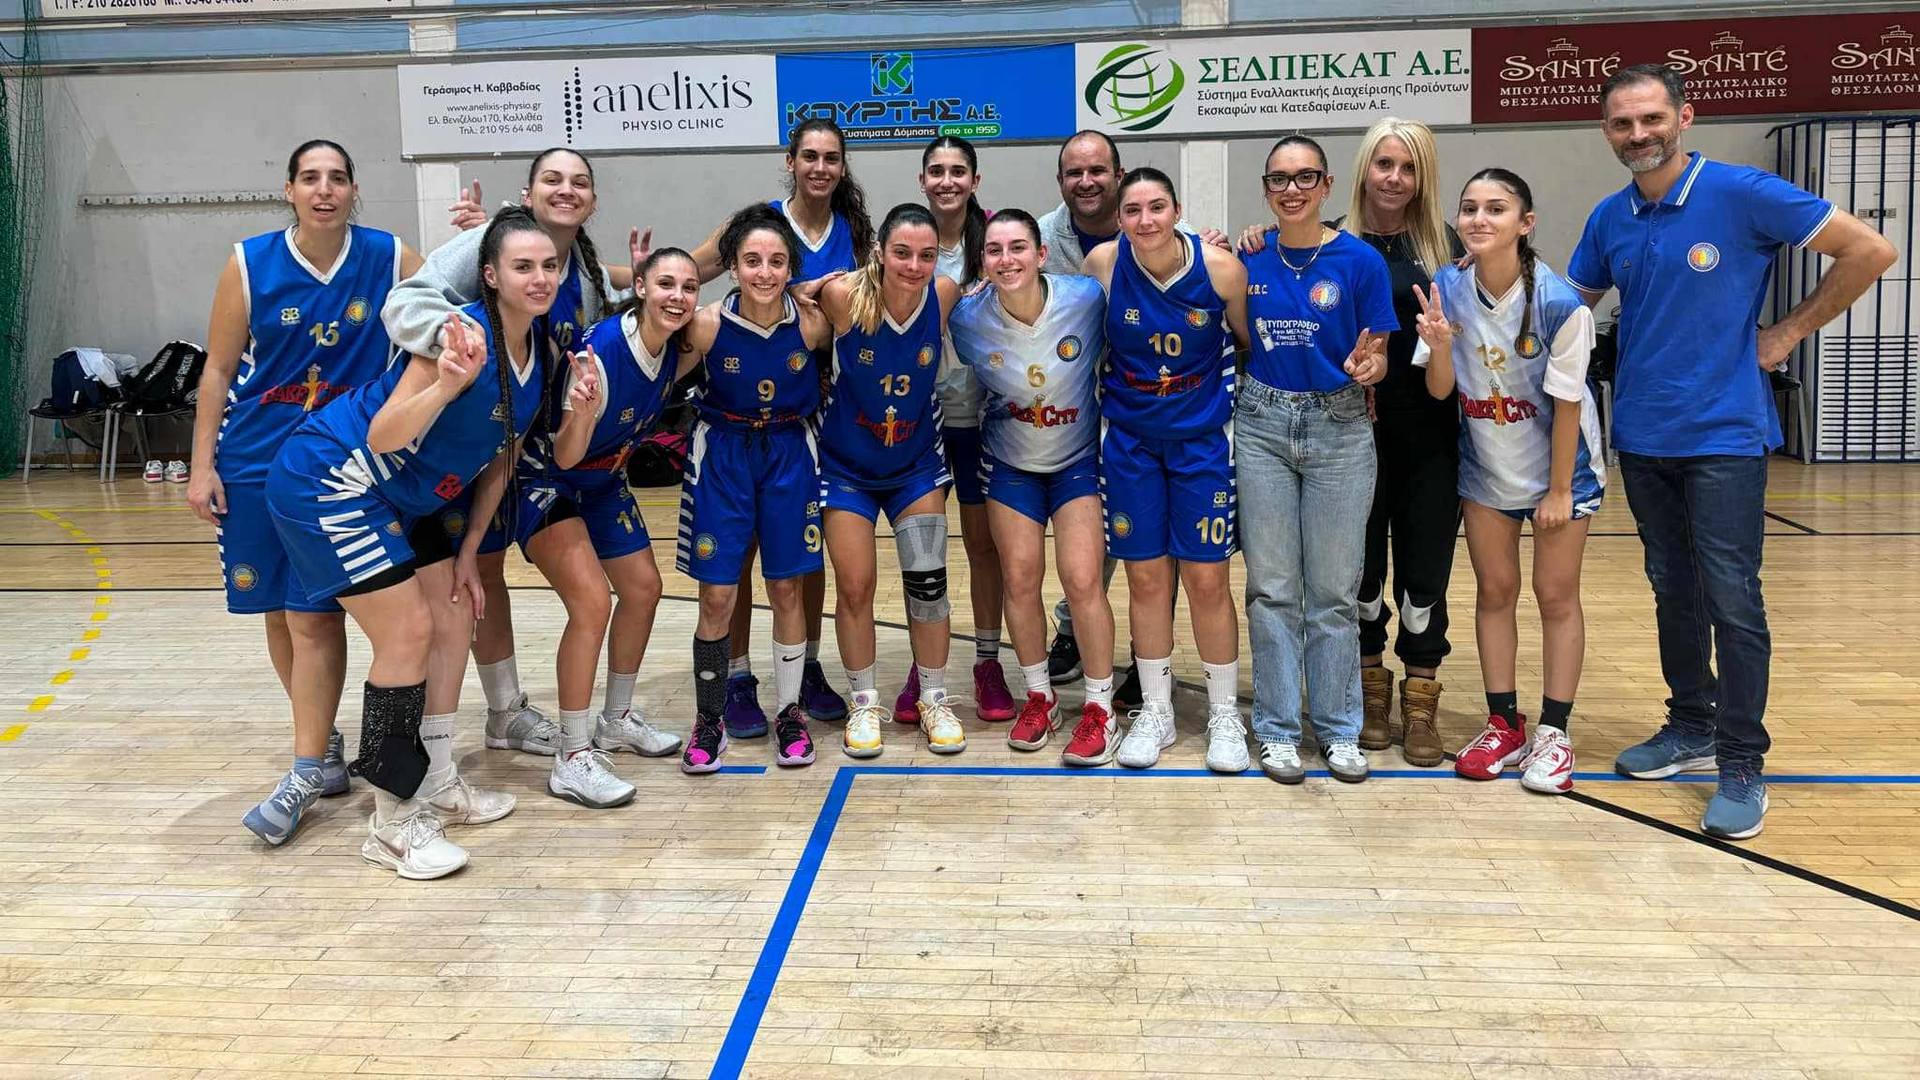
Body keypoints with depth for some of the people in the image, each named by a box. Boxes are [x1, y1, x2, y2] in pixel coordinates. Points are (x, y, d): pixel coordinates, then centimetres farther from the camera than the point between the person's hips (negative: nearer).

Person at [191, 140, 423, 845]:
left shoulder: (391, 258, -2)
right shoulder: (249, 265, -2)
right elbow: (218, 370, 3)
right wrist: (203, 466, -1)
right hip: (257, 462, 2)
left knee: (314, 616, -7)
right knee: (277, 611, 9)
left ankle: (305, 772, 3)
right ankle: (324, 744, 27)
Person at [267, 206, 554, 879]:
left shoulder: (540, 349, 0)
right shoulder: (465, 333, -25)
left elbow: (500, 459, 9)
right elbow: (382, 436, -28)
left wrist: (468, 553, 9)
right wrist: (446, 384, -44)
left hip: (403, 497, 9)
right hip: (329, 480, -9)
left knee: (455, 623, 8)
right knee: (408, 633, -11)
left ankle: (437, 785, 23)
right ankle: (391, 825, -1)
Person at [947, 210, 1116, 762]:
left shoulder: (1086, 298, -21)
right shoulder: (968, 318, -17)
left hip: (1078, 460, -2)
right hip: (1011, 464, 2)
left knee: (1082, 581, -10)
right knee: (1020, 580, 2)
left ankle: (1100, 707, 6)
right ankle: (1039, 697, 22)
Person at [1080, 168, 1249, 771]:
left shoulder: (1221, 268, -13)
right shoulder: (1103, 263, -10)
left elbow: (1250, 341, 3)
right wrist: (1106, 401, 4)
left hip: (1204, 437, -1)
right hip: (1128, 440, 1)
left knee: (1207, 579, 2)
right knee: (1145, 579, 7)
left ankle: (1225, 713, 20)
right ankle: (1155, 712, 23)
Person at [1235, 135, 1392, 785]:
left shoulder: (1360, 261, -4)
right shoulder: (1248, 259, 3)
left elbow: (1377, 359, -1)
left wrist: (1366, 365, -22)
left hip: (1340, 431, -1)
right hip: (1262, 427, 2)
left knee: (1334, 590, 6)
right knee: (1272, 587, 6)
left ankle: (1339, 728, 20)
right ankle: (1277, 729, 17)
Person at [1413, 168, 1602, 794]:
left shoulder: (1559, 303, -24)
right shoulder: (1448, 289, -14)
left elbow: (1566, 402, -17)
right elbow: (1439, 390, -9)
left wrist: (1559, 489, -12)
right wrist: (1439, 344, -29)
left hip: (1557, 466, -3)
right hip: (1484, 467, 4)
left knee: (1556, 595, 4)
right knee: (1494, 591, 9)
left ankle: (1553, 734, 14)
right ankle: (1504, 726, 20)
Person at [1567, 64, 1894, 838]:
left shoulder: (1742, 194, -10)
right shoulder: (1610, 220, 5)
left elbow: (1869, 250, -6)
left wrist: (1792, 331, -5)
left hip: (1724, 434, -5)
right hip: (1641, 437, 5)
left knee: (1731, 600, -5)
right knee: (1673, 592, 14)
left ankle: (1742, 767, 3)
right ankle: (1691, 728, 28)